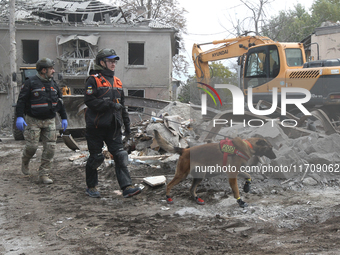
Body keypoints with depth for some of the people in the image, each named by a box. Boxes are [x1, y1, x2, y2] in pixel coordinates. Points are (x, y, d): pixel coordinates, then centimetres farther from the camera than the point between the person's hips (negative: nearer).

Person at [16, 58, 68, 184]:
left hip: (49, 121, 5)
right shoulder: (31, 82, -8)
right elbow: (21, 100, -10)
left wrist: (64, 118, 15)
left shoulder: (53, 84, 10)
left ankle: (44, 174, 6)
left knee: (50, 148, -3)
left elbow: (60, 101, 18)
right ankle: (24, 162, 28)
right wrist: (19, 117, -19)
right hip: (33, 120, -5)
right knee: (32, 146, -6)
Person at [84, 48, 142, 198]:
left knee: (120, 155, -3)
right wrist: (109, 105, -22)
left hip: (113, 126, 6)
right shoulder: (94, 80, -6)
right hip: (96, 125, -6)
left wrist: (126, 123, 19)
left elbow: (122, 105, 22)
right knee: (96, 157, 4)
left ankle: (126, 187, -6)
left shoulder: (116, 81, 16)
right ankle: (91, 187, 21)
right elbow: (89, 100, -18)